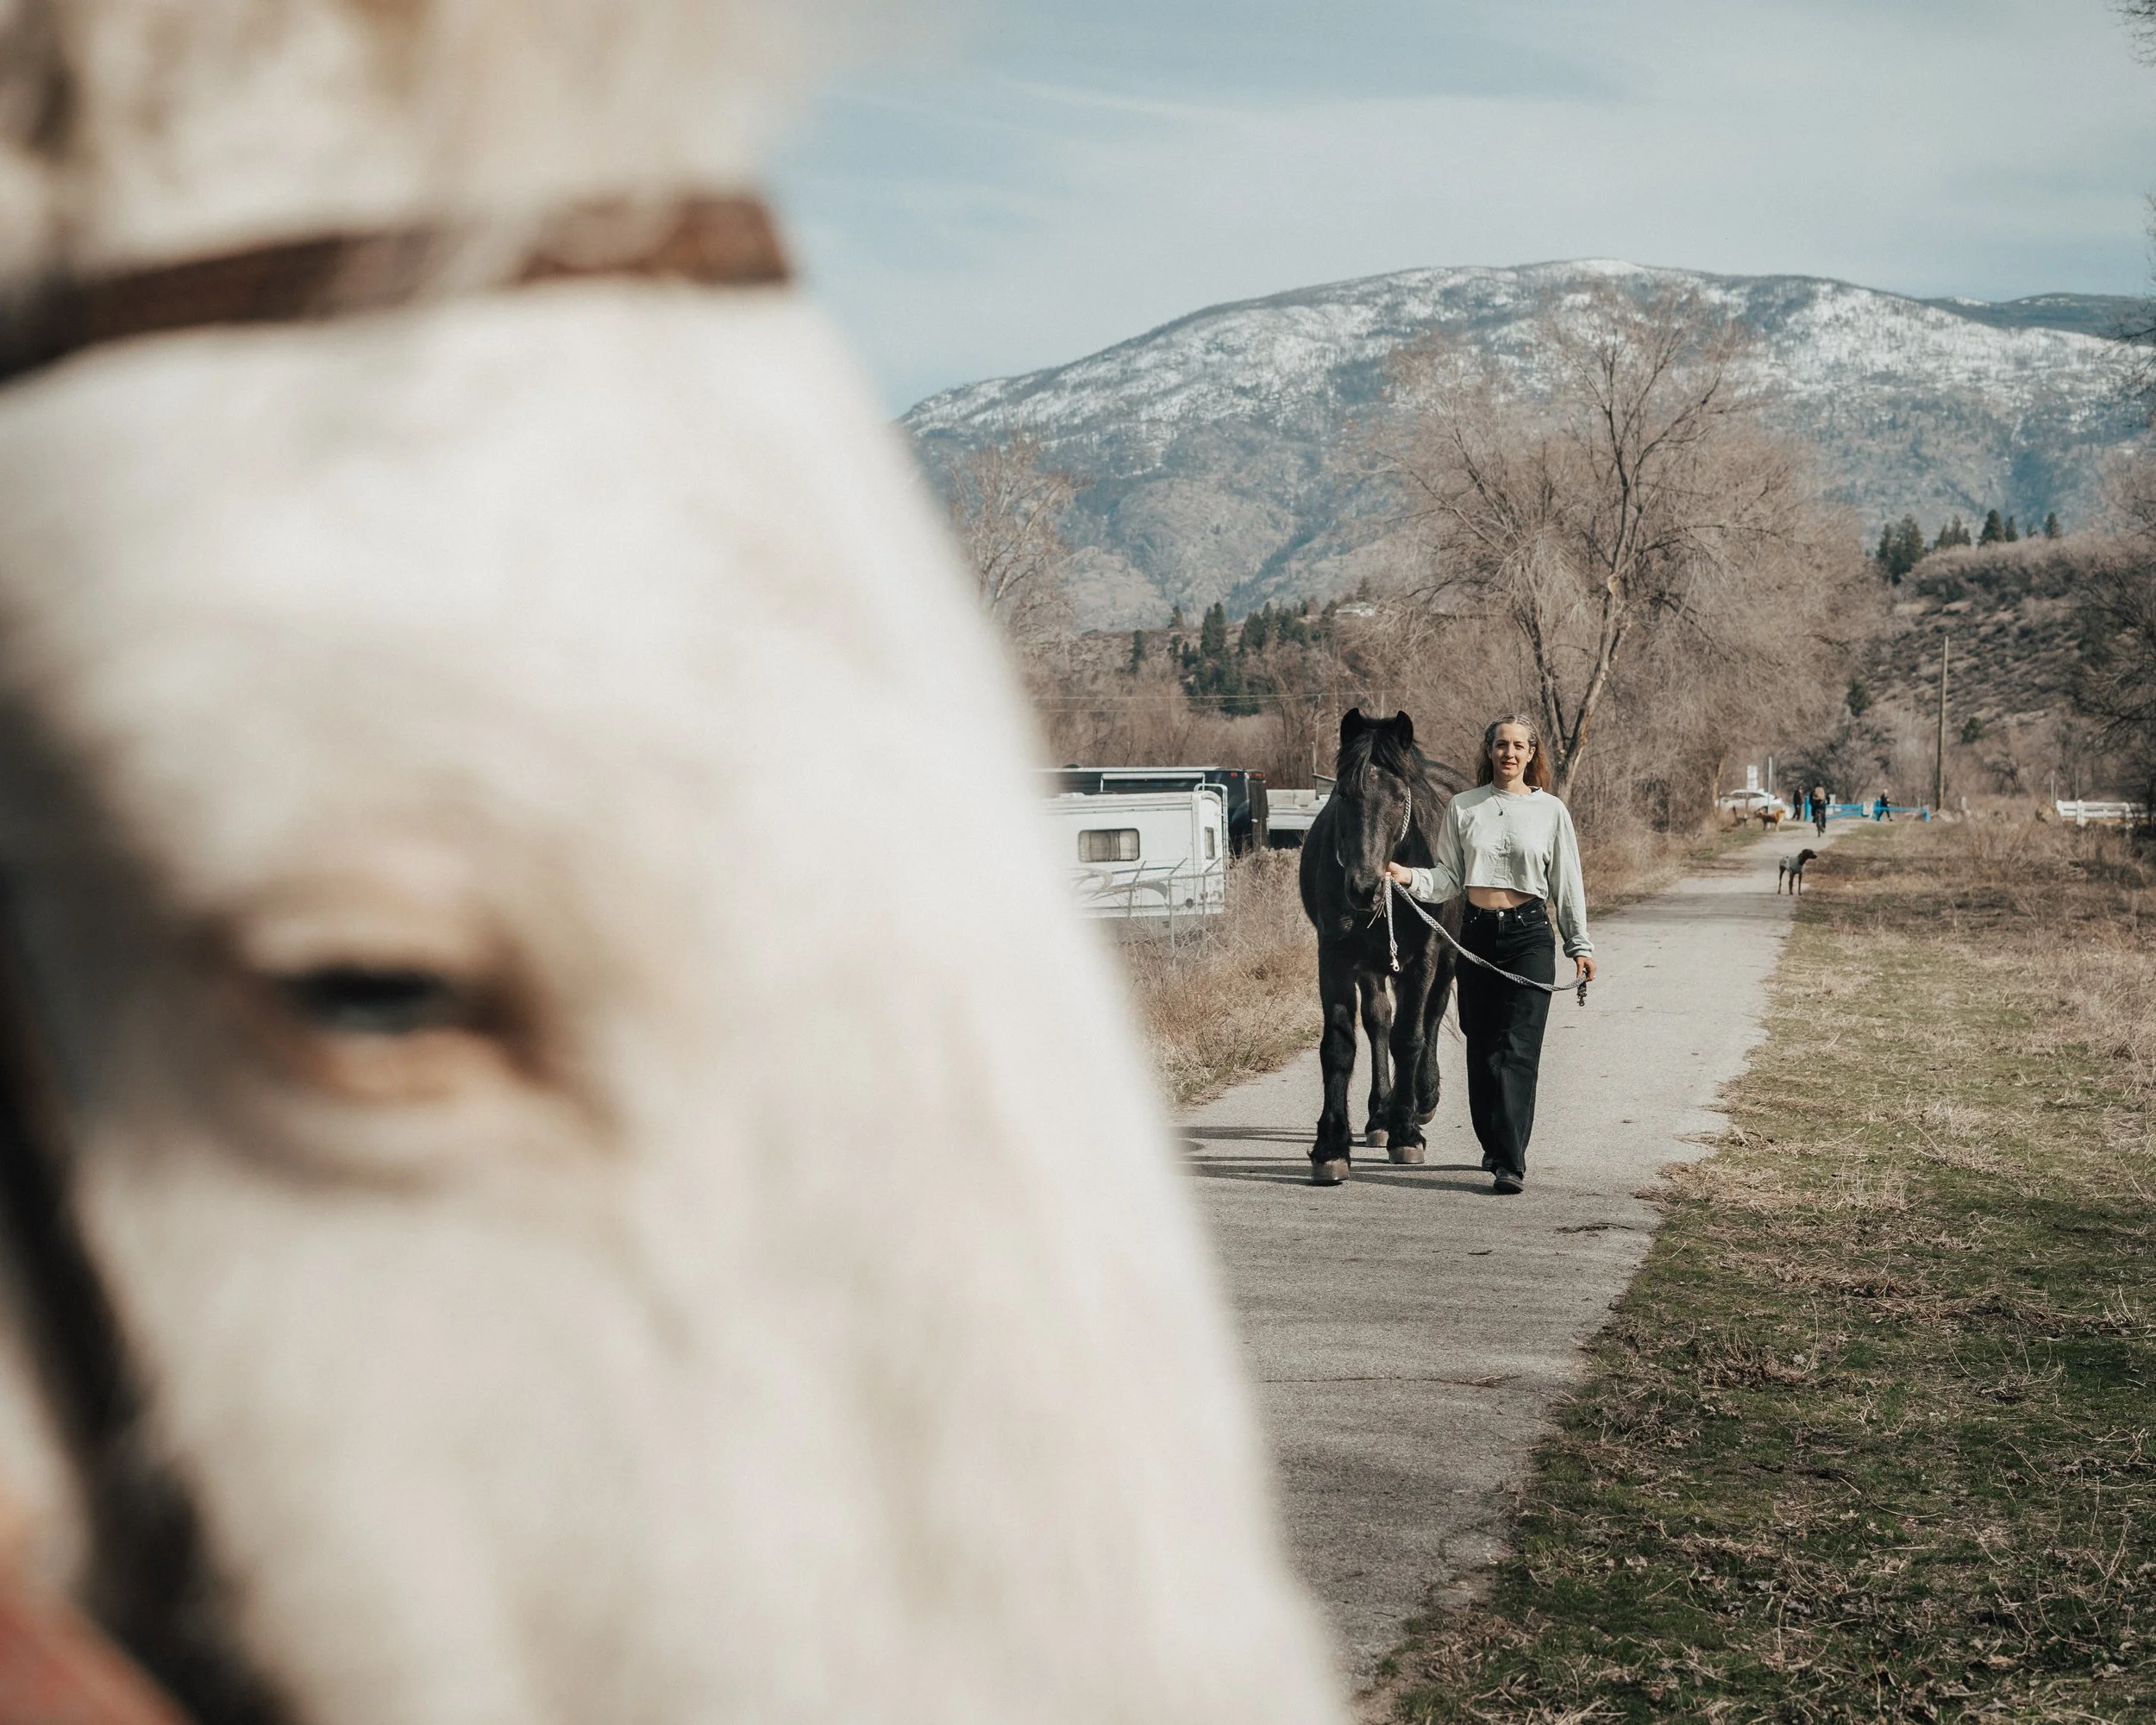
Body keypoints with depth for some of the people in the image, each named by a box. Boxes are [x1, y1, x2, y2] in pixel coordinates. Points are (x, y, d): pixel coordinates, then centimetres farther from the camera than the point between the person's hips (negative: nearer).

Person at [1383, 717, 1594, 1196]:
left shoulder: (1551, 811, 2)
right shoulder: (1462, 809, 7)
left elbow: (1567, 883, 5)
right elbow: (1449, 878, 6)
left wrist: (1580, 945, 3)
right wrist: (1410, 878, -13)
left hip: (1529, 934, -3)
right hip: (1477, 934, 3)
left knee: (1515, 1048, -11)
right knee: (1481, 1047, 8)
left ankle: (1510, 1162, -14)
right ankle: (1494, 1144, 25)